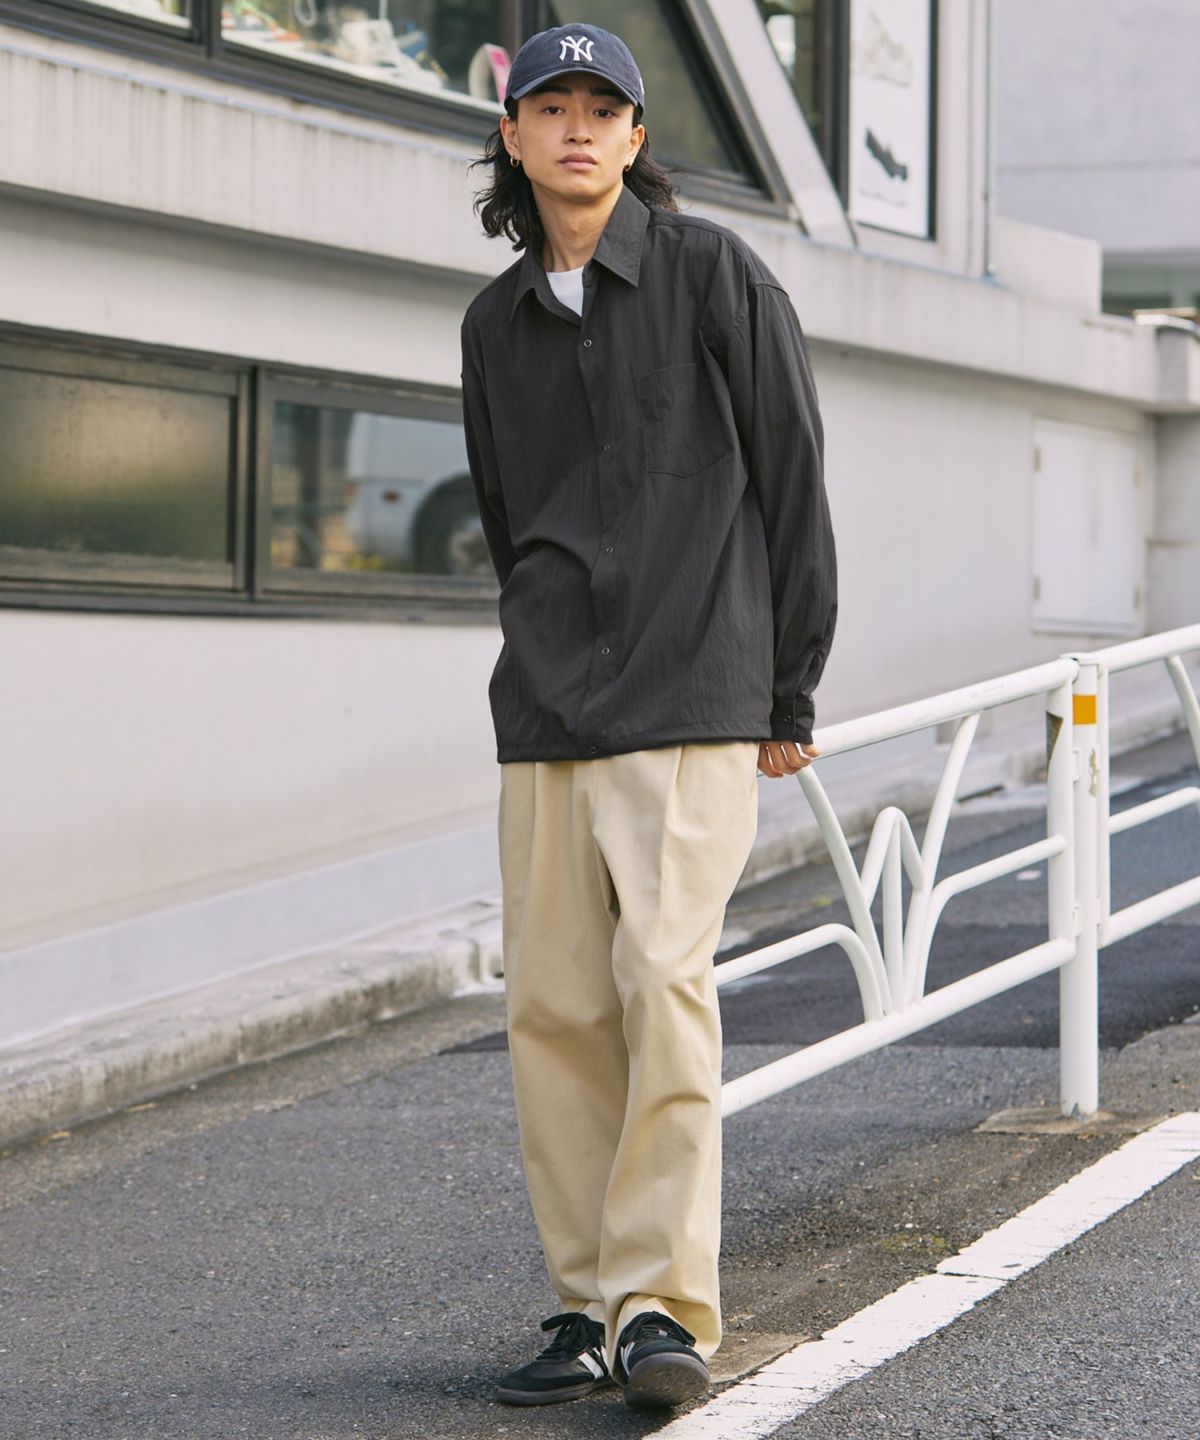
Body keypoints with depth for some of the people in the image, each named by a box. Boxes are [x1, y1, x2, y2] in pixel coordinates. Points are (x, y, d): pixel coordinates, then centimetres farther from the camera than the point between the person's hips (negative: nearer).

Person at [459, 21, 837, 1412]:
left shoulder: (715, 273, 0)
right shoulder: (495, 322, 13)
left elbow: (791, 479, 1)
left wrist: (788, 692, 1)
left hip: (693, 701, -5)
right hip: (545, 720, 5)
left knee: (663, 981, -16)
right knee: (553, 1004, 0)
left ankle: (664, 1306, -13)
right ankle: (589, 1304, 9)